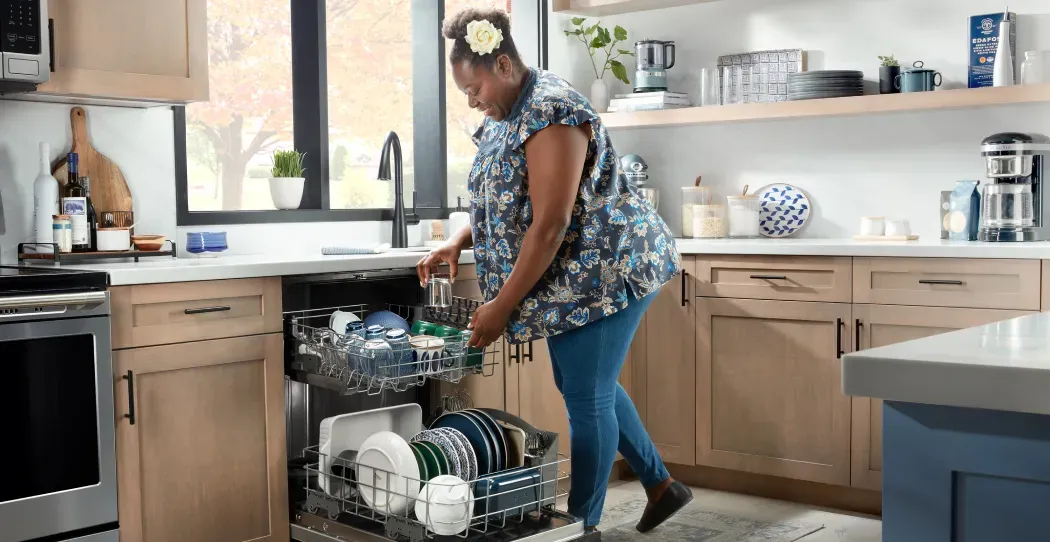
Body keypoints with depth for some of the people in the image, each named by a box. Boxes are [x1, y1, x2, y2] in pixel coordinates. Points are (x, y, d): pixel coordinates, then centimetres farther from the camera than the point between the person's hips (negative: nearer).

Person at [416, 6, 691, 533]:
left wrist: (502, 306, -21)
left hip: (604, 268, -11)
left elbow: (551, 224, -26)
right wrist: (459, 241, 0)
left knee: (587, 398, -3)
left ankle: (582, 524, 11)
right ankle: (661, 485, 30)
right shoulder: (507, 114, 8)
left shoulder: (551, 112, -23)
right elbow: (509, 205, 17)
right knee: (581, 385, 18)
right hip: (570, 277, 11)